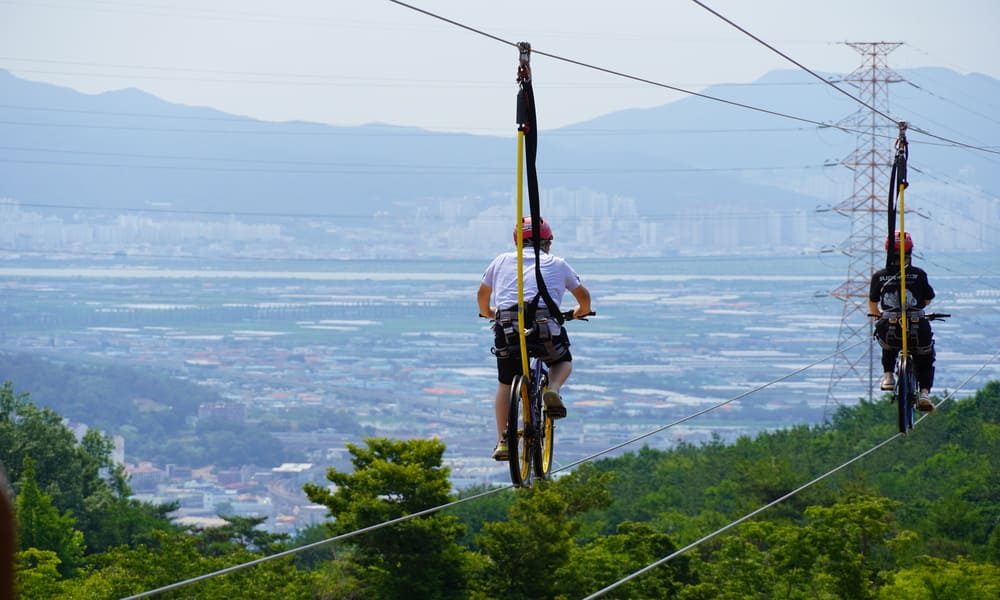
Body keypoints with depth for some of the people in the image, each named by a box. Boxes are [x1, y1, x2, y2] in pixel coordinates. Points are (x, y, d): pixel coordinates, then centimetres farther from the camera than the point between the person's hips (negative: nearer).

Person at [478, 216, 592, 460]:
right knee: (563, 361, 30)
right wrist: (581, 311, 49)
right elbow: (584, 296, 27)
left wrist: (487, 312, 57)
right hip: (545, 327, -1)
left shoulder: (502, 260, 23)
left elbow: (482, 295, 36)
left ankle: (502, 442, 14)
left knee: (505, 385, 23)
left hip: (507, 329, 1)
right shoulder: (556, 264, 20)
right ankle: (553, 389, -2)